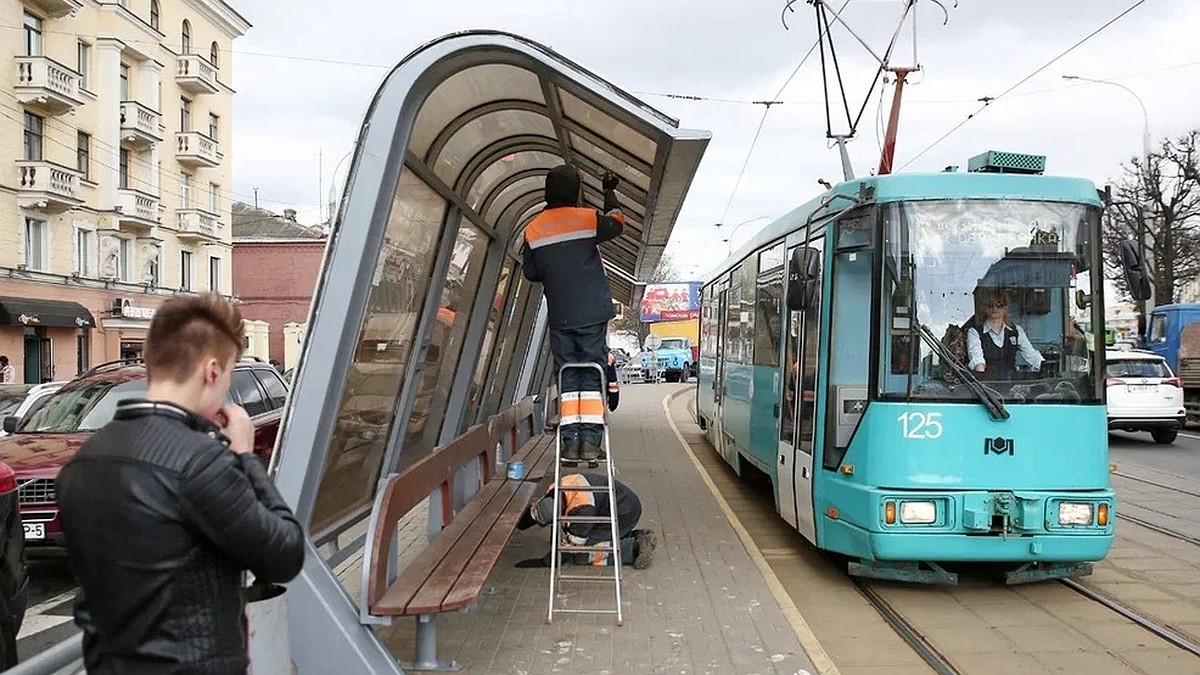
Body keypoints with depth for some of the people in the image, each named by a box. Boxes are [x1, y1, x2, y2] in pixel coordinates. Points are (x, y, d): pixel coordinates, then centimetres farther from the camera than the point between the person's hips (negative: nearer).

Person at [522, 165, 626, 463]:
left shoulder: (533, 230, 2)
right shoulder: (589, 219, -5)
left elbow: (530, 272, 9)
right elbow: (617, 223, 16)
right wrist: (609, 192, 30)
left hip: (559, 317, 2)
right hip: (592, 313, -2)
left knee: (567, 376, 7)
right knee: (592, 374, 2)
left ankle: (570, 440, 2)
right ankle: (590, 440, -4)